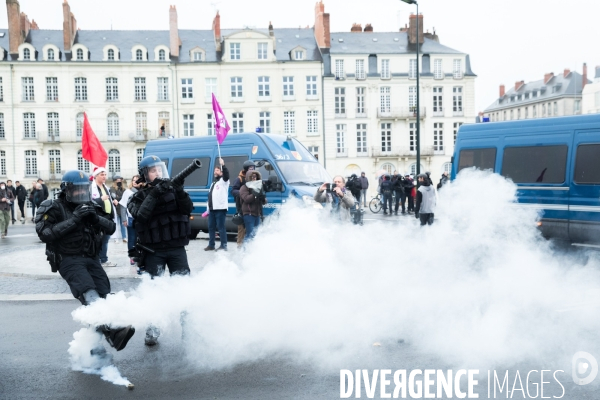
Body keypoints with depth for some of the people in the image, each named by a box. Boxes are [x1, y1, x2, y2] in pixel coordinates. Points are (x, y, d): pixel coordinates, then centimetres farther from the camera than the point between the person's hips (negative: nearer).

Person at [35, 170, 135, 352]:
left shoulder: (90, 207, 17)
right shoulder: (54, 208, 1)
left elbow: (111, 227, 12)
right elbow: (44, 233, -14)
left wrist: (96, 218, -9)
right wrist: (73, 219, -17)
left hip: (91, 259, 6)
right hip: (69, 260, -6)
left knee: (102, 296, -12)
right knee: (89, 294, -28)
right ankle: (111, 331, -48)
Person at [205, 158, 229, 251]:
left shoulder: (223, 181, -1)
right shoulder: (213, 183, 25)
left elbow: (226, 174, -24)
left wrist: (223, 165, -37)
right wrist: (208, 208, 24)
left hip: (220, 208, -9)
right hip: (212, 209, 9)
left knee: (221, 227, -8)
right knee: (211, 227, 11)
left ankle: (224, 245, -4)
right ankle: (211, 245, 19)